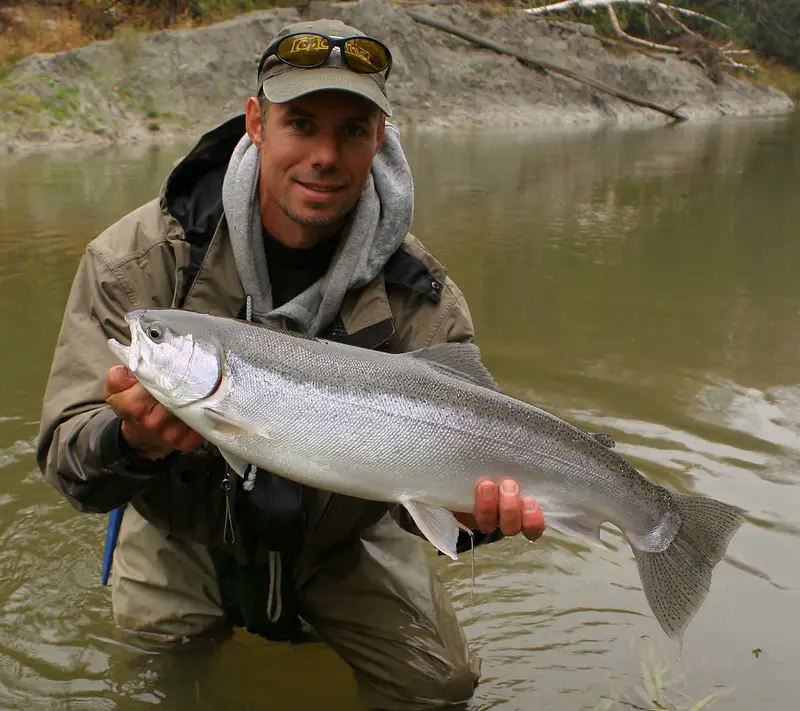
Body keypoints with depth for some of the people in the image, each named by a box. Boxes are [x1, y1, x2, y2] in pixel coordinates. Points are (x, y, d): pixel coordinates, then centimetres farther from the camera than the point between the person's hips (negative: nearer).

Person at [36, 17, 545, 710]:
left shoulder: (421, 299, -19)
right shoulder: (140, 258, -22)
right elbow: (67, 457, -24)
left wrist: (468, 509, -42)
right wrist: (132, 441, -47)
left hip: (342, 536, 1)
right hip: (186, 535, 0)